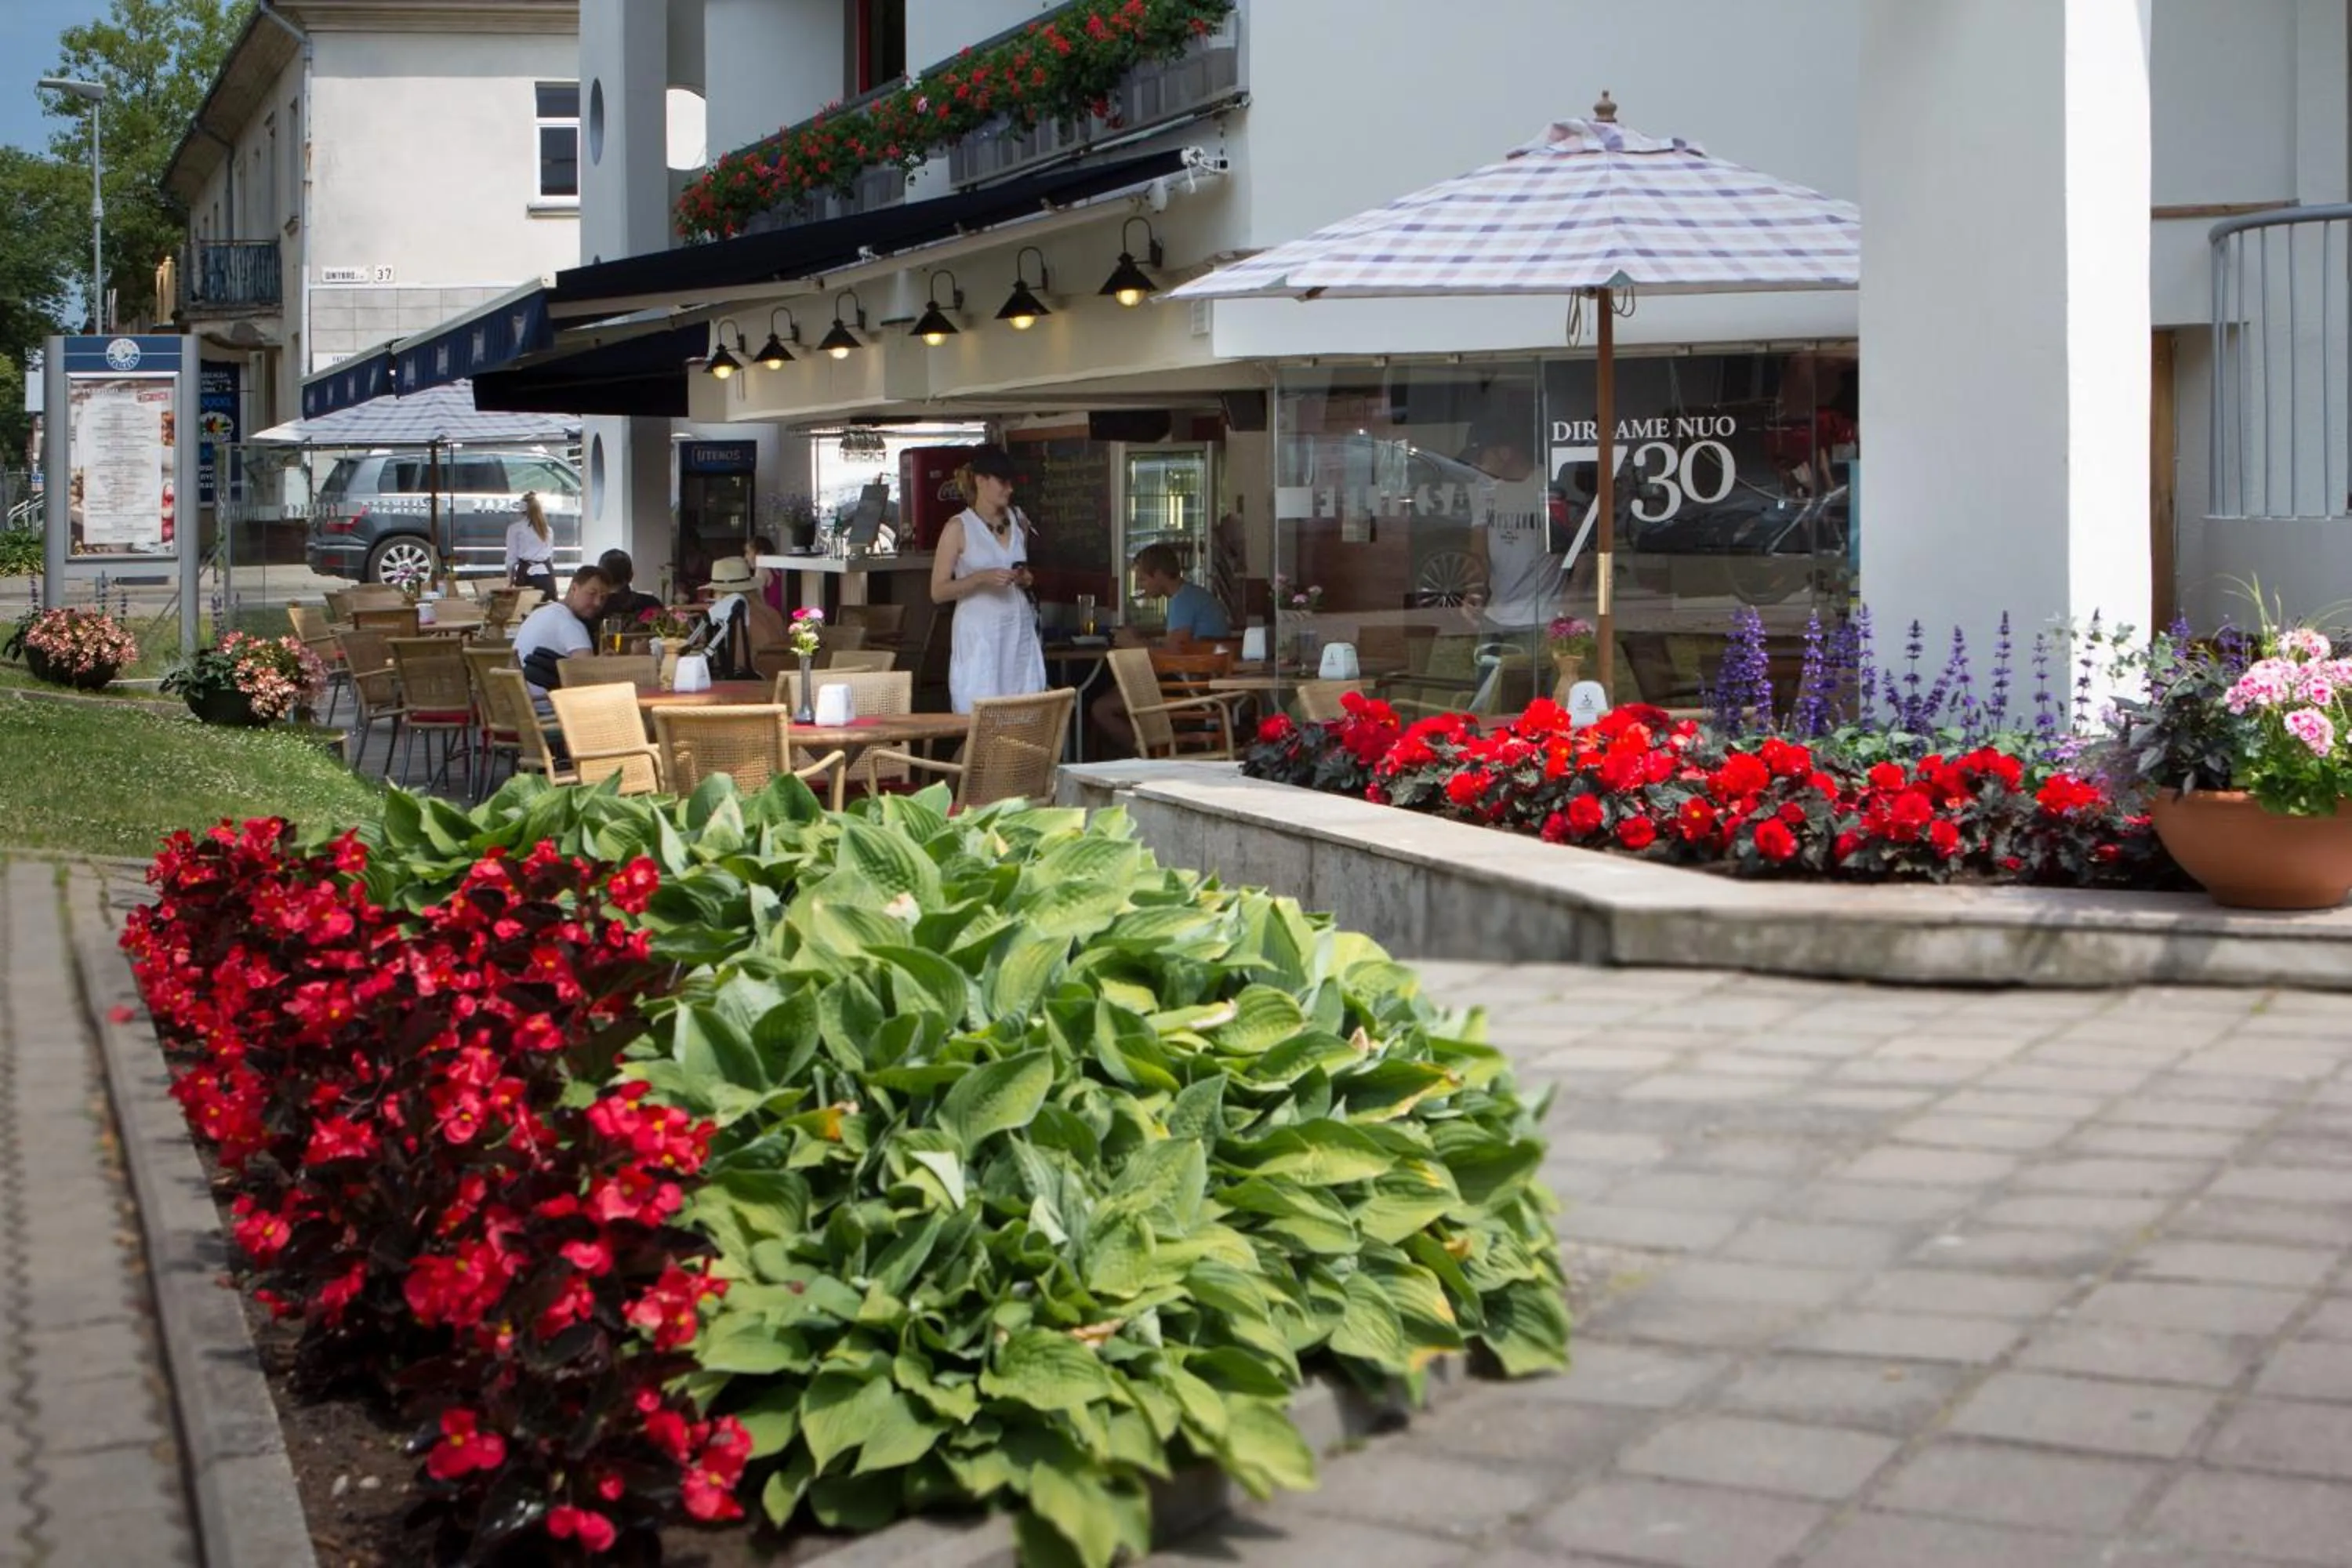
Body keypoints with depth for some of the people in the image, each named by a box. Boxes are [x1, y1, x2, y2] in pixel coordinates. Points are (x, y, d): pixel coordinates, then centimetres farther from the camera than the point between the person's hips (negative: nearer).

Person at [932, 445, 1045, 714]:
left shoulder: (1018, 522, 12)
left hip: (1019, 632, 5)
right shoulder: (959, 528, -2)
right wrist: (981, 578, -18)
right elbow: (938, 592, -6)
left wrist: (1026, 580, 7)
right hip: (979, 634, -5)